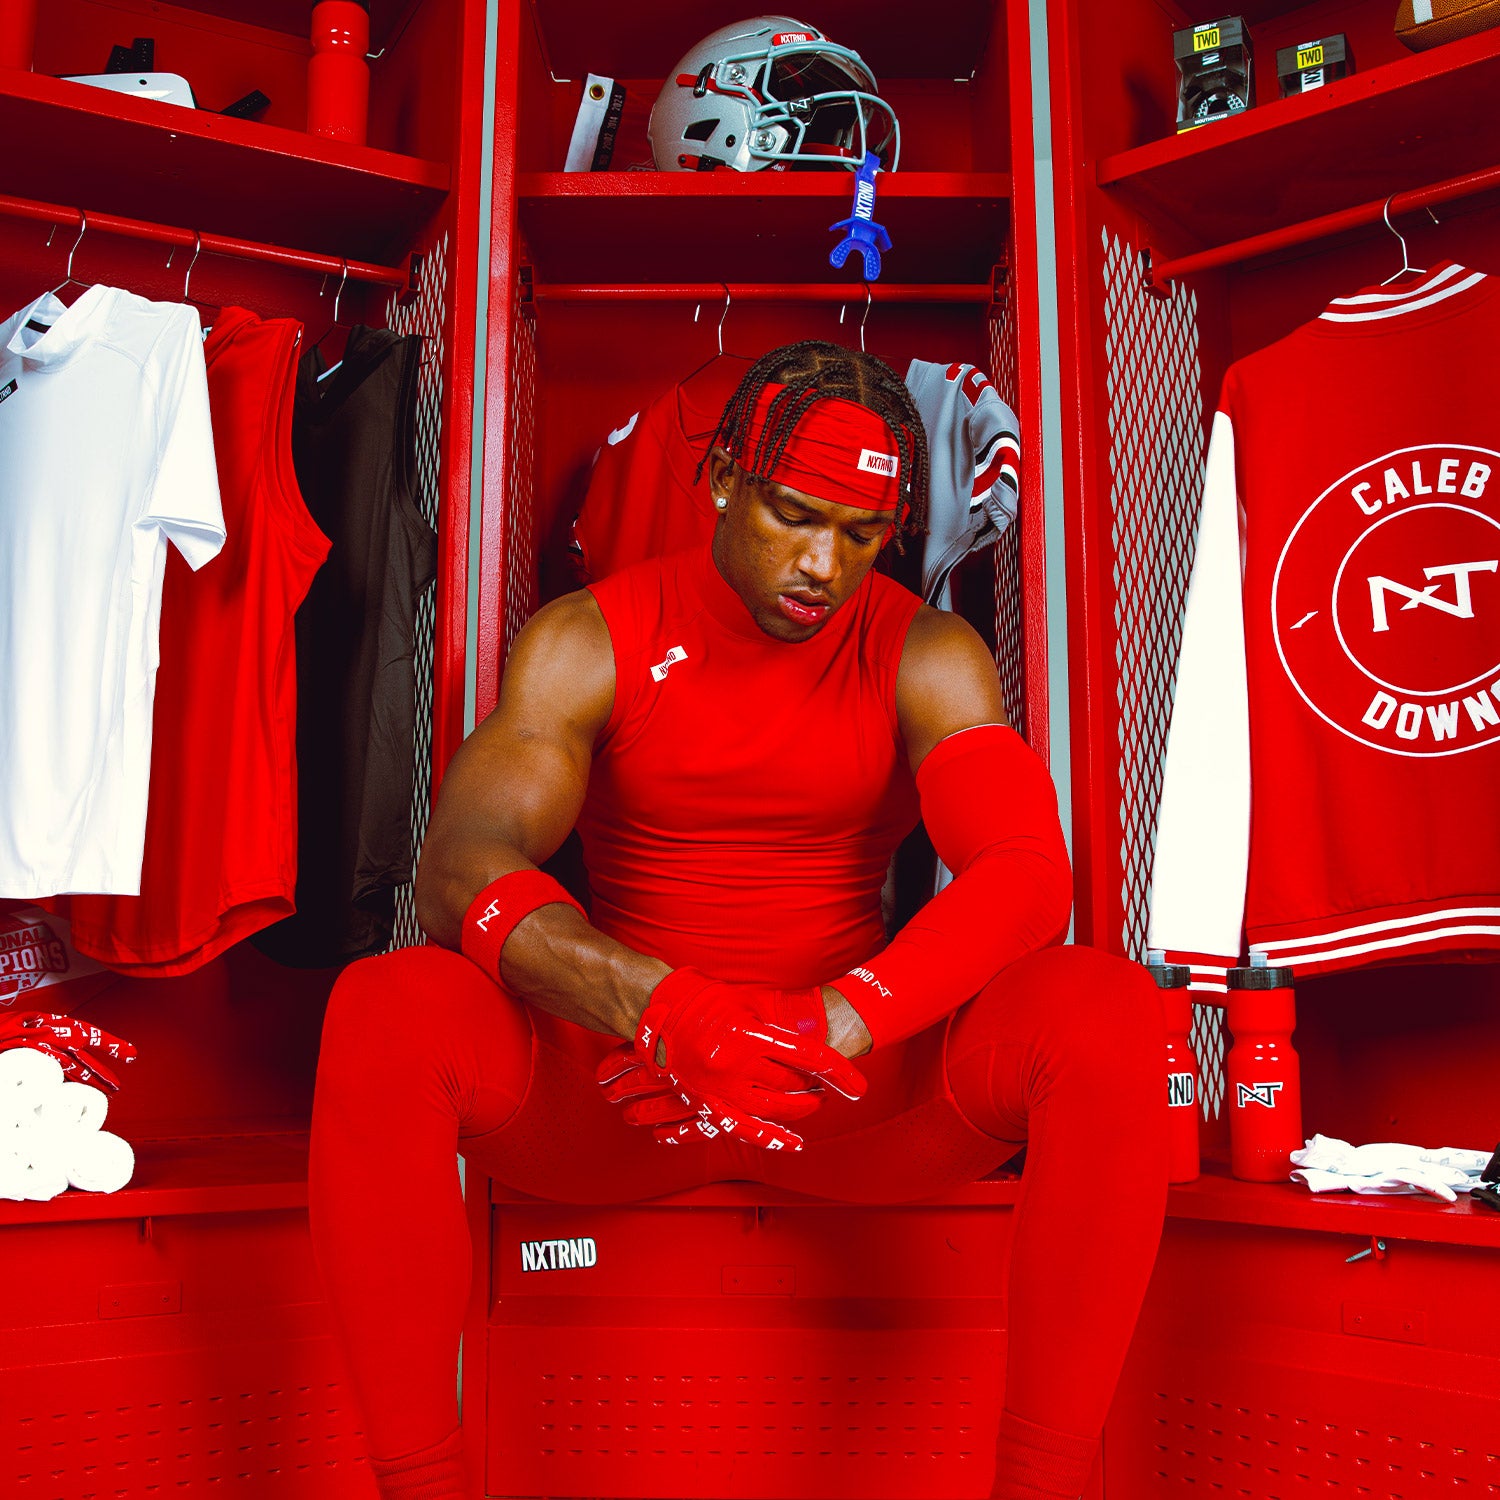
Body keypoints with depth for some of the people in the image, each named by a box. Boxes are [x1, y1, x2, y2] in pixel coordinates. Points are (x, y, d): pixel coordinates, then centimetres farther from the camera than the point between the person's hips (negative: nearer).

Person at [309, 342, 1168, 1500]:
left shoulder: (928, 657, -1)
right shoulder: (591, 641, -3)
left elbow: (1028, 874, -17)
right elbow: (462, 872, -17)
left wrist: (826, 1034, -33)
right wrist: (670, 1014, -36)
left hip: (860, 1080, 1)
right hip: (616, 1065, 0)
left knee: (1109, 1010, -27)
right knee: (382, 1013, -29)